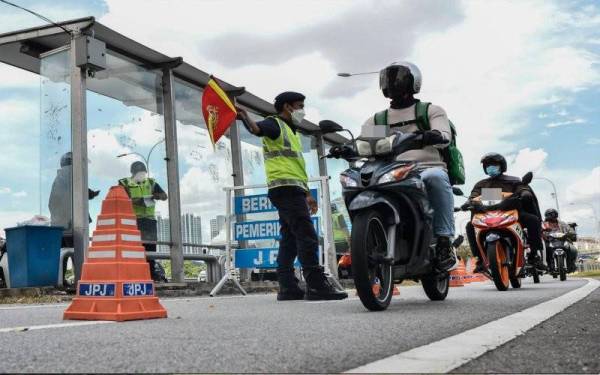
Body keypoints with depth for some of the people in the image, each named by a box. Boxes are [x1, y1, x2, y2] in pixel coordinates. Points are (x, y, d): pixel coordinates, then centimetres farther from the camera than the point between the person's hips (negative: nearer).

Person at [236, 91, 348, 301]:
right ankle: (317, 286, -16)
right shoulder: (274, 124, -1)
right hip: (285, 188, -10)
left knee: (290, 240, 7)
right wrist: (246, 119, -47)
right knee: (307, 237, -14)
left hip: (293, 190, 10)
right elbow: (258, 129, -25)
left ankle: (287, 287, 9)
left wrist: (307, 194, 28)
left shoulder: (293, 132, 28)